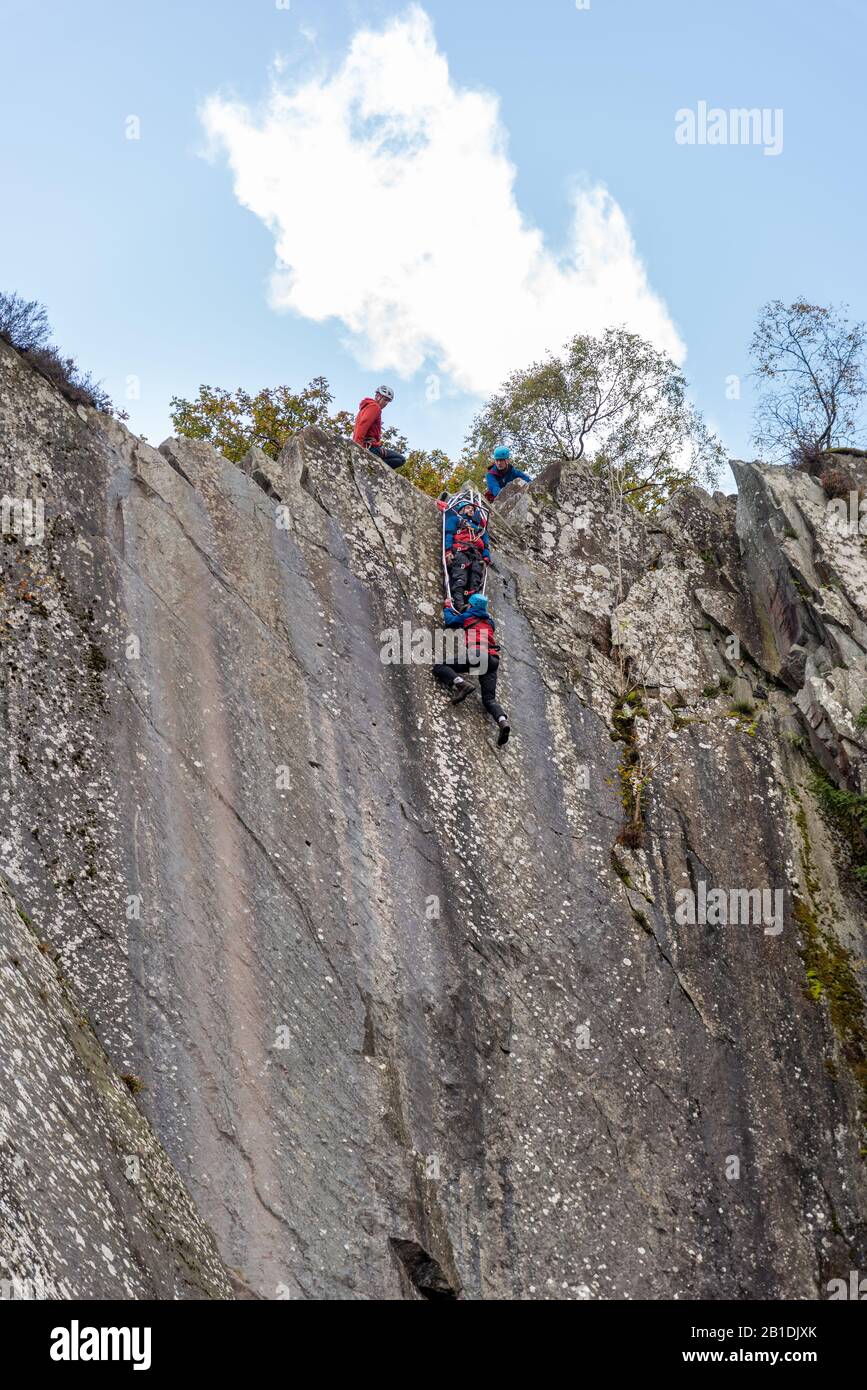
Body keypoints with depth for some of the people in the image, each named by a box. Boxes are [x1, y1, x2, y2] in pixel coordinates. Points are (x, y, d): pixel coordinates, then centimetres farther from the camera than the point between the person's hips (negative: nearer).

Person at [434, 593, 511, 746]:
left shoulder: (468, 616, 13)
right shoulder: (490, 621, 29)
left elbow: (449, 621, 25)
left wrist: (447, 607, 47)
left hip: (476, 655, -6)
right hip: (493, 660, 6)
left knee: (439, 666, 0)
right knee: (489, 699, 3)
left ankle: (461, 683, -26)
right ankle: (503, 721, -28)